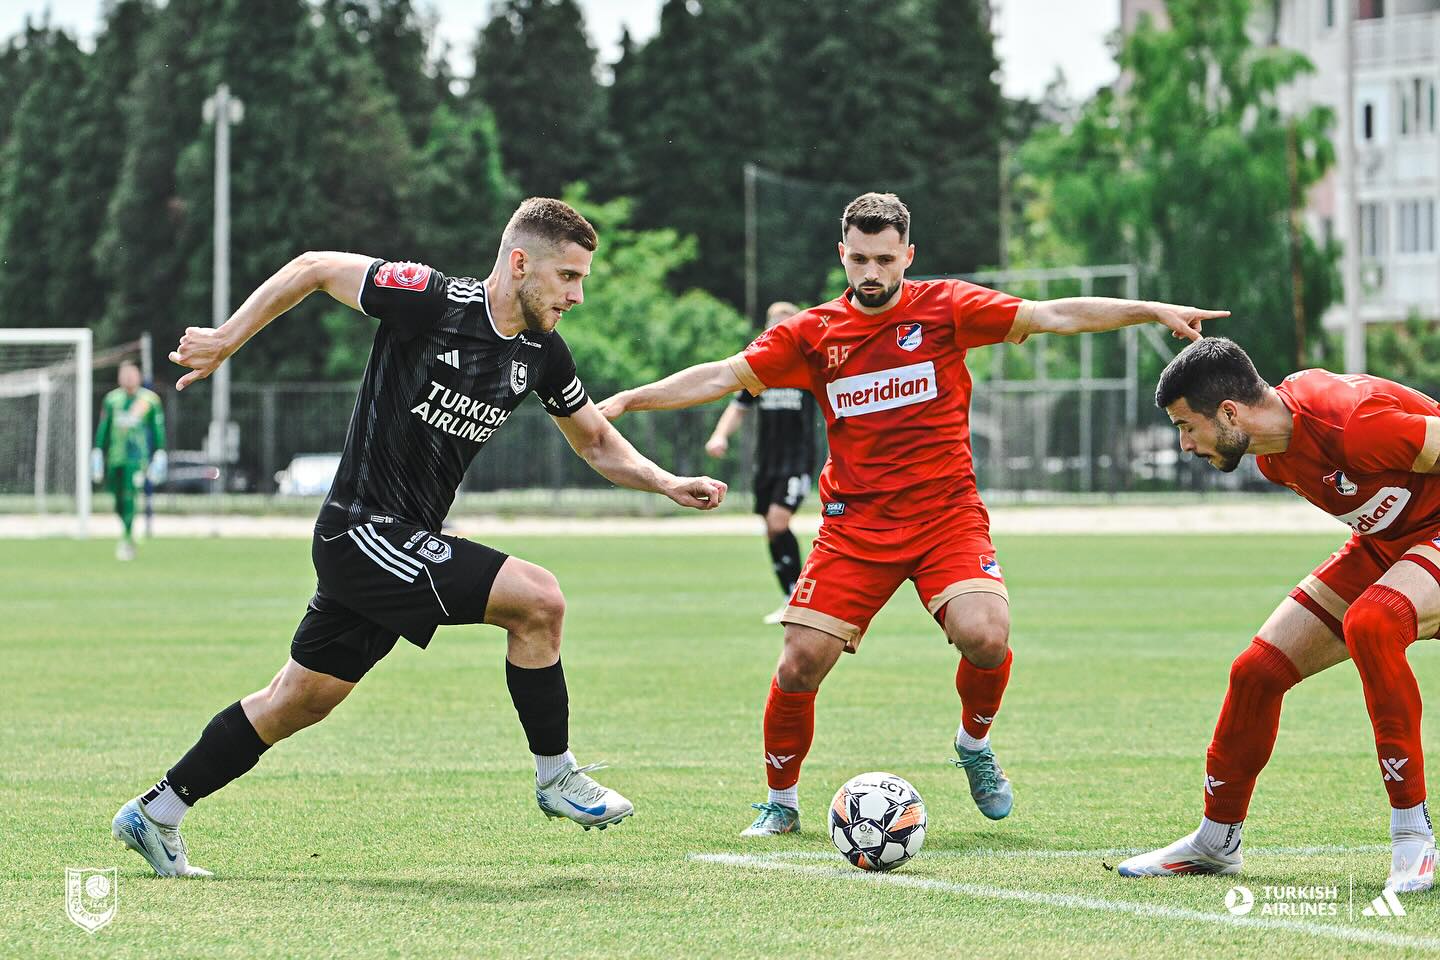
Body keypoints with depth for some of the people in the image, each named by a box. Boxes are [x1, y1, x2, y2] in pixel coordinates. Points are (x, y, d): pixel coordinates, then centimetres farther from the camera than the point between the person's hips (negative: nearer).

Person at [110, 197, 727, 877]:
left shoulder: (541, 352, 4)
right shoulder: (430, 300, -17)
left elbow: (595, 442, 18)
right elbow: (314, 268, -6)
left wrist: (668, 484, 2)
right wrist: (226, 340, -3)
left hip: (405, 542, 8)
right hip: (363, 533, -8)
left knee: (301, 699, 13)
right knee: (538, 598, -16)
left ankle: (156, 813, 22)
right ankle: (556, 776, -1)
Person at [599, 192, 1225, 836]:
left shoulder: (945, 308, -1)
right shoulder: (814, 332, 4)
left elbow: (1054, 317, -4)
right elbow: (725, 376, 5)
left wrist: (1155, 312, -11)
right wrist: (627, 400, -2)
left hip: (947, 514, -1)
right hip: (855, 523, 1)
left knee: (984, 637, -24)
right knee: (800, 664, -8)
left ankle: (974, 746, 7)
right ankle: (781, 802, 15)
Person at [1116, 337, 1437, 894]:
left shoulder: (1352, 423, -33)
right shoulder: (1273, 457, -3)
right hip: (1382, 546, 9)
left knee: (1370, 623, -37)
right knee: (1258, 670, 1)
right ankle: (1215, 842, 22)